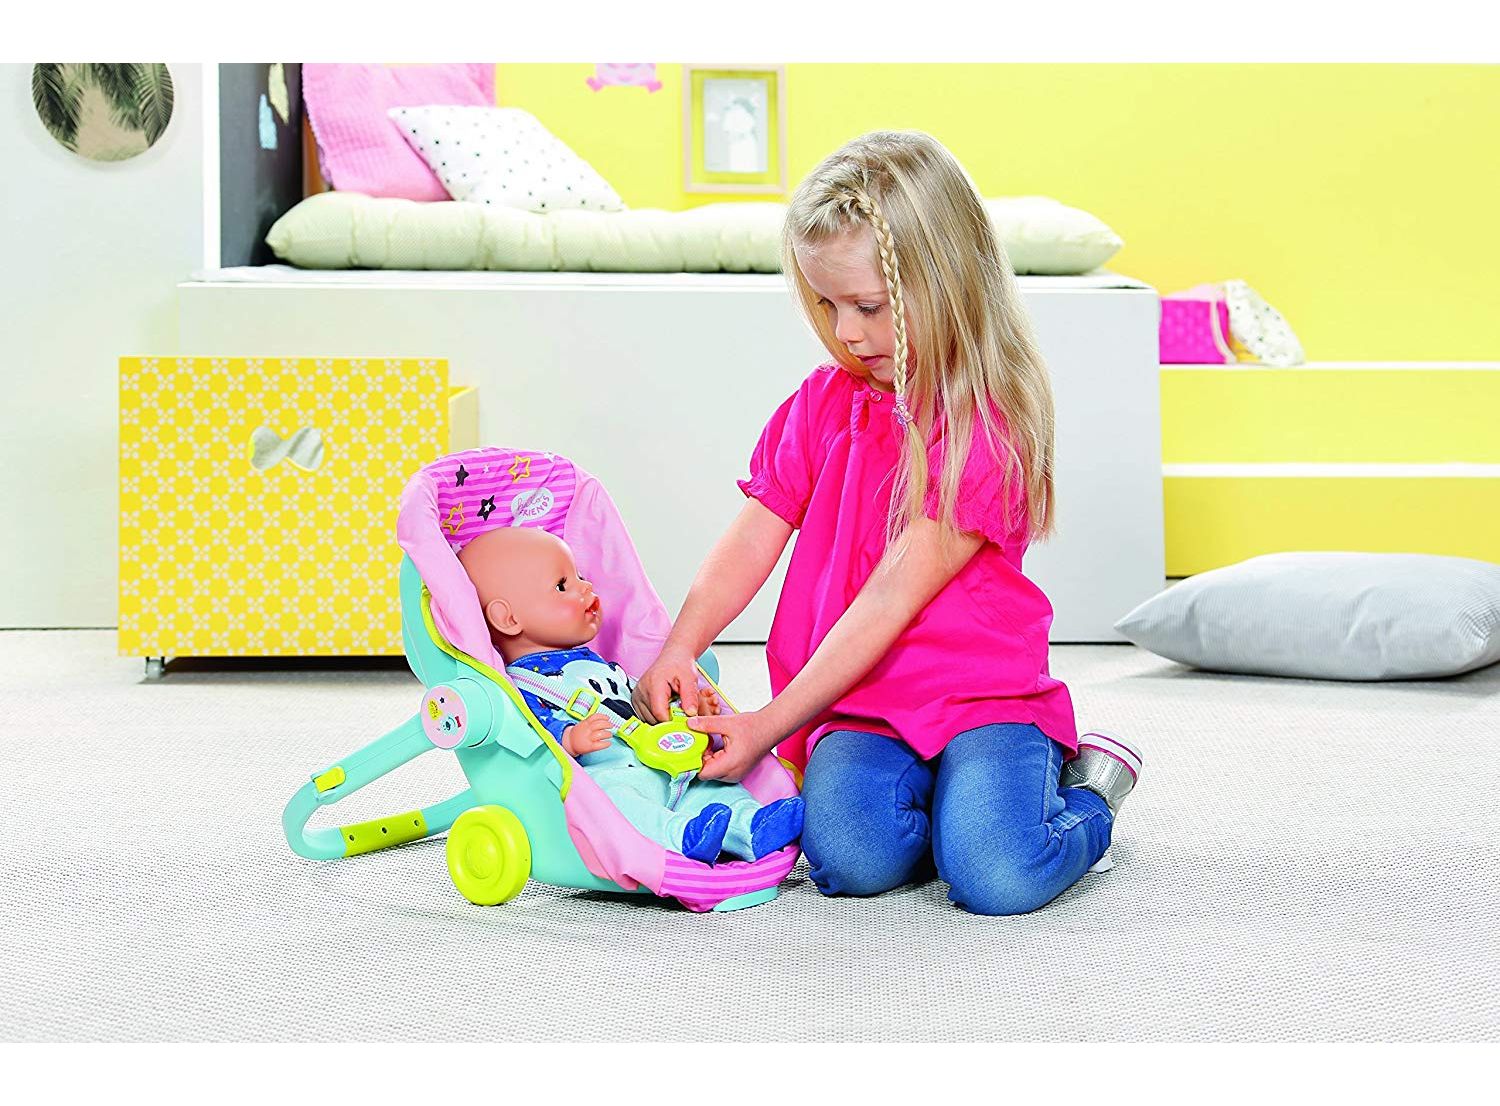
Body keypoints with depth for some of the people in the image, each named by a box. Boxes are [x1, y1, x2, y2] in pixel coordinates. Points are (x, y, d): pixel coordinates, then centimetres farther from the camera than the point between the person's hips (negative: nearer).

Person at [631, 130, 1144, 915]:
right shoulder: (821, 403, 9)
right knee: (849, 858, -24)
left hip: (985, 690, -4)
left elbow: (894, 598, -18)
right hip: (857, 704, 4)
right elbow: (752, 539, 5)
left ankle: (1086, 792, 8)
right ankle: (941, 793, 9)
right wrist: (678, 648, -13)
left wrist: (771, 723, -20)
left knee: (997, 879, -26)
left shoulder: (987, 424, -13)